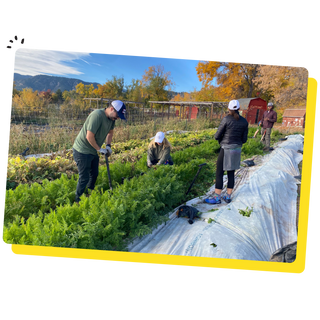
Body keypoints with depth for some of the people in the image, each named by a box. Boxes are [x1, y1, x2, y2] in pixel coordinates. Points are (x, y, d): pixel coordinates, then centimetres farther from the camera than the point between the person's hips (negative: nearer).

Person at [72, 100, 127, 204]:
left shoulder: (111, 118, 1)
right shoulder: (97, 115, -27)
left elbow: (110, 132, 19)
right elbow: (89, 137, -28)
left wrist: (108, 146, 6)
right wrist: (99, 149, -17)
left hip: (93, 151, 9)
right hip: (82, 151, -9)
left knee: (94, 174, 19)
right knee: (84, 178, -2)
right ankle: (78, 201, 14)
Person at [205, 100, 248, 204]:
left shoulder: (226, 119, -12)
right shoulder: (244, 121, 2)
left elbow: (217, 136, -10)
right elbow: (244, 139, 5)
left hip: (226, 149, -5)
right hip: (237, 150, 6)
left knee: (219, 173, 2)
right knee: (231, 173, 14)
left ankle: (217, 197, 6)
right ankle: (228, 196, 21)